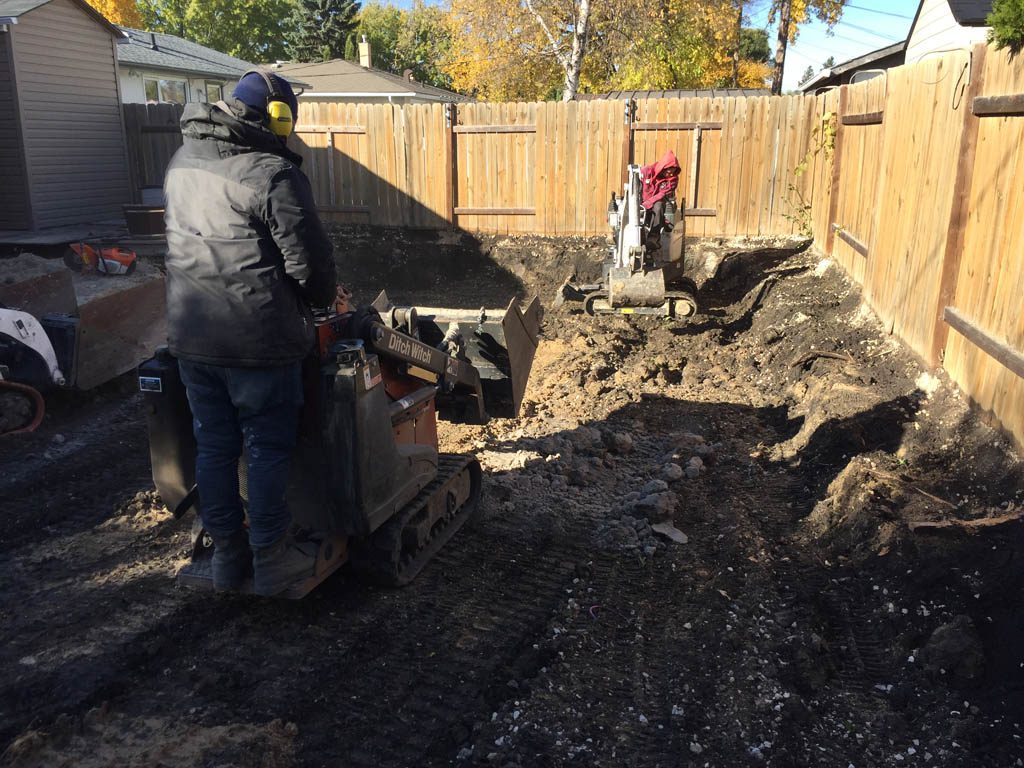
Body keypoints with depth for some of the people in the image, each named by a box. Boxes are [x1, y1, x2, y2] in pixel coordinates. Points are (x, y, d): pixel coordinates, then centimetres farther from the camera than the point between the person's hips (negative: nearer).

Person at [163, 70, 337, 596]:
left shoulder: (182, 163, 10)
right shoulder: (273, 173, -15)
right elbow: (308, 260, -15)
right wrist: (326, 295, 6)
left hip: (190, 335, 7)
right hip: (257, 339, -7)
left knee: (213, 446, 15)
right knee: (268, 449, 6)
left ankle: (226, 554, 27)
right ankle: (271, 560, 17)